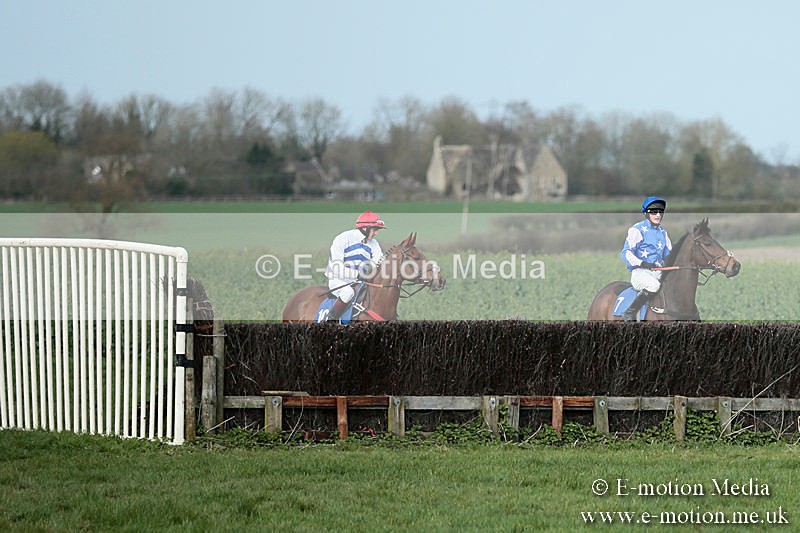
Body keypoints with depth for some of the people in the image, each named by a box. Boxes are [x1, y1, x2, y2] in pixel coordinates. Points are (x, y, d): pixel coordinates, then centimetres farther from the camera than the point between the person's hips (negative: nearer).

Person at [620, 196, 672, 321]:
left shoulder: (663, 232, 18)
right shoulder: (637, 230, -3)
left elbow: (668, 254, 25)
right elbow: (626, 253, -9)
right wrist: (642, 263, -23)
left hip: (658, 273, 7)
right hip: (640, 273, -7)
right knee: (653, 285, -36)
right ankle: (629, 314, -25)